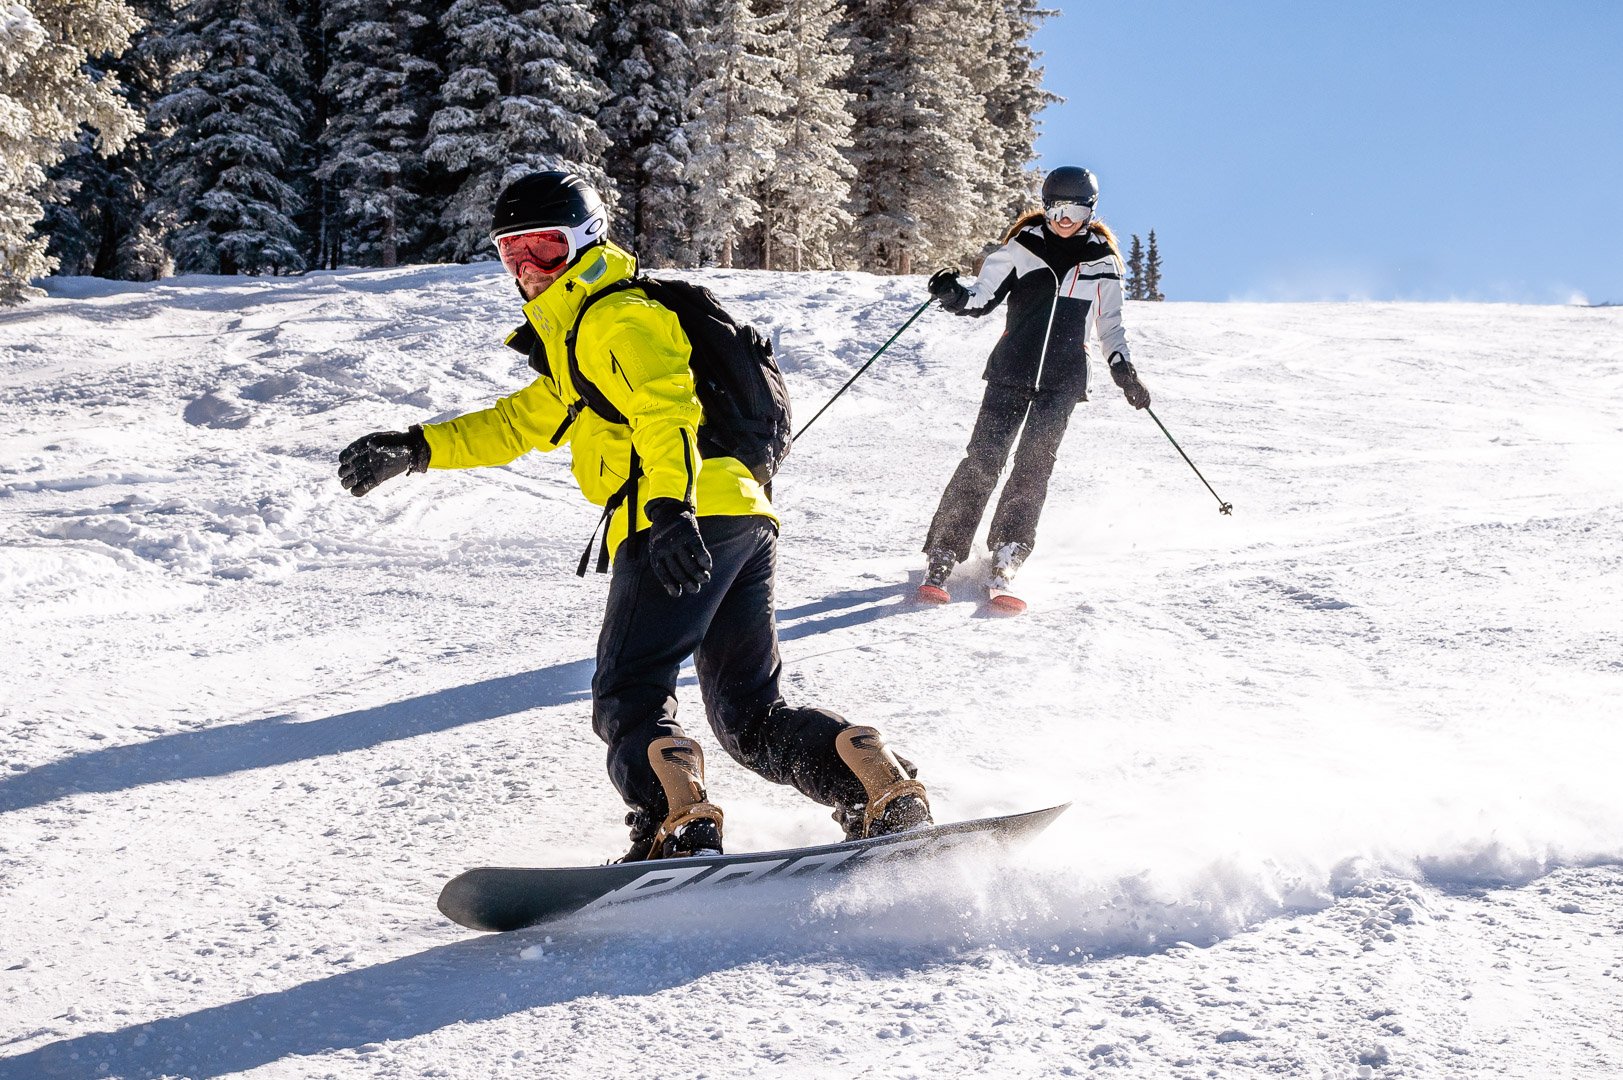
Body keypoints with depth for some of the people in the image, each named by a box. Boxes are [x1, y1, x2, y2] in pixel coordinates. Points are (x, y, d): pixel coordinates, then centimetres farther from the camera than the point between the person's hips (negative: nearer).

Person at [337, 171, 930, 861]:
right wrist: (415, 450, 32)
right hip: (745, 519, 10)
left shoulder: (615, 315, 1)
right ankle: (882, 785, -7)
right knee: (750, 715, 11)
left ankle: (677, 824, -30)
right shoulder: (574, 346, 33)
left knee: (628, 701, -8)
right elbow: (518, 423, 40)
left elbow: (664, 406, -17)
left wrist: (670, 507, -32)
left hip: (691, 517, -10)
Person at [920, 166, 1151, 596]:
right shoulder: (1022, 246, 6)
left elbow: (1110, 325, 19)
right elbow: (982, 297, 5)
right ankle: (940, 560, -9)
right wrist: (953, 294, -15)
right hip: (1012, 369, -1)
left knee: (1034, 465, -10)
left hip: (1063, 380, 1)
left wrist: (1124, 370, 6)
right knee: (984, 458, -10)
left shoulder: (1102, 261, 10)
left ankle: (1006, 558, -9)